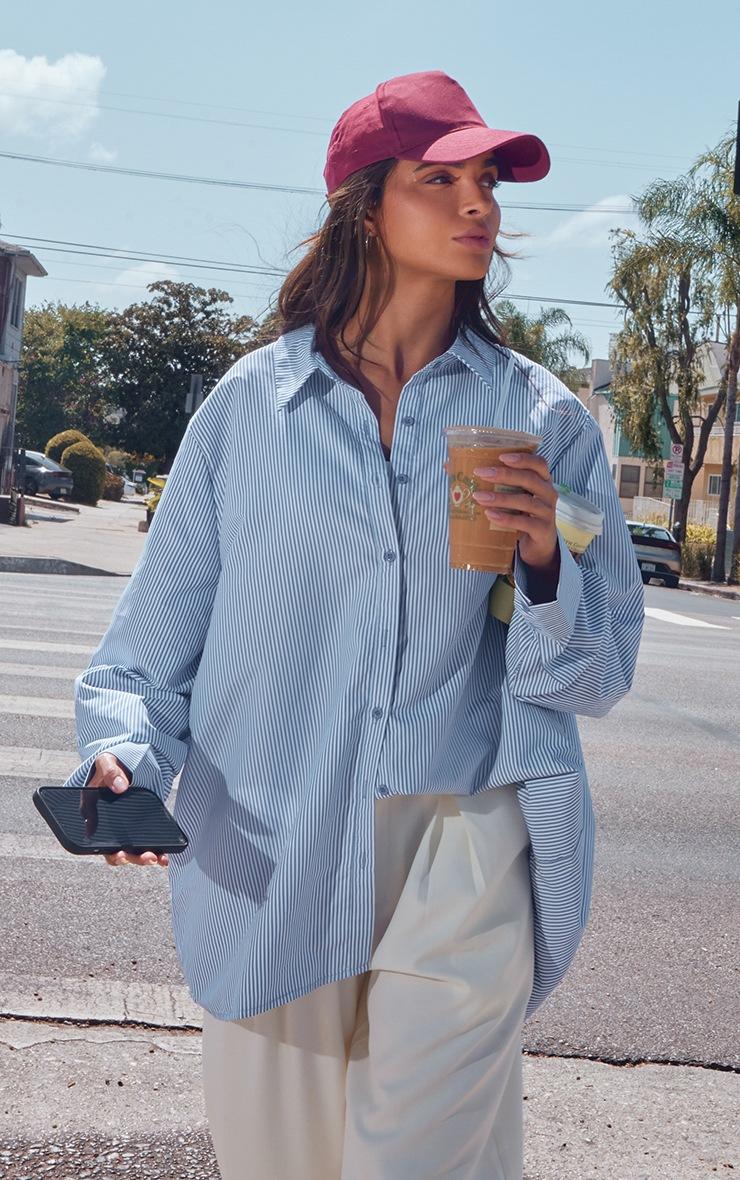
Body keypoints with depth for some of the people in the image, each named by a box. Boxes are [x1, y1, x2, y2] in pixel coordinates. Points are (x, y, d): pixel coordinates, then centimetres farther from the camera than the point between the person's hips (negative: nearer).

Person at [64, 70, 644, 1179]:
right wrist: (126, 751, -12)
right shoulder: (252, 403, 3)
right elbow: (159, 632, 6)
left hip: (464, 852, 0)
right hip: (270, 859, 1)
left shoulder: (543, 418, 3)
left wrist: (545, 566, -15)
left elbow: (597, 675, 3)